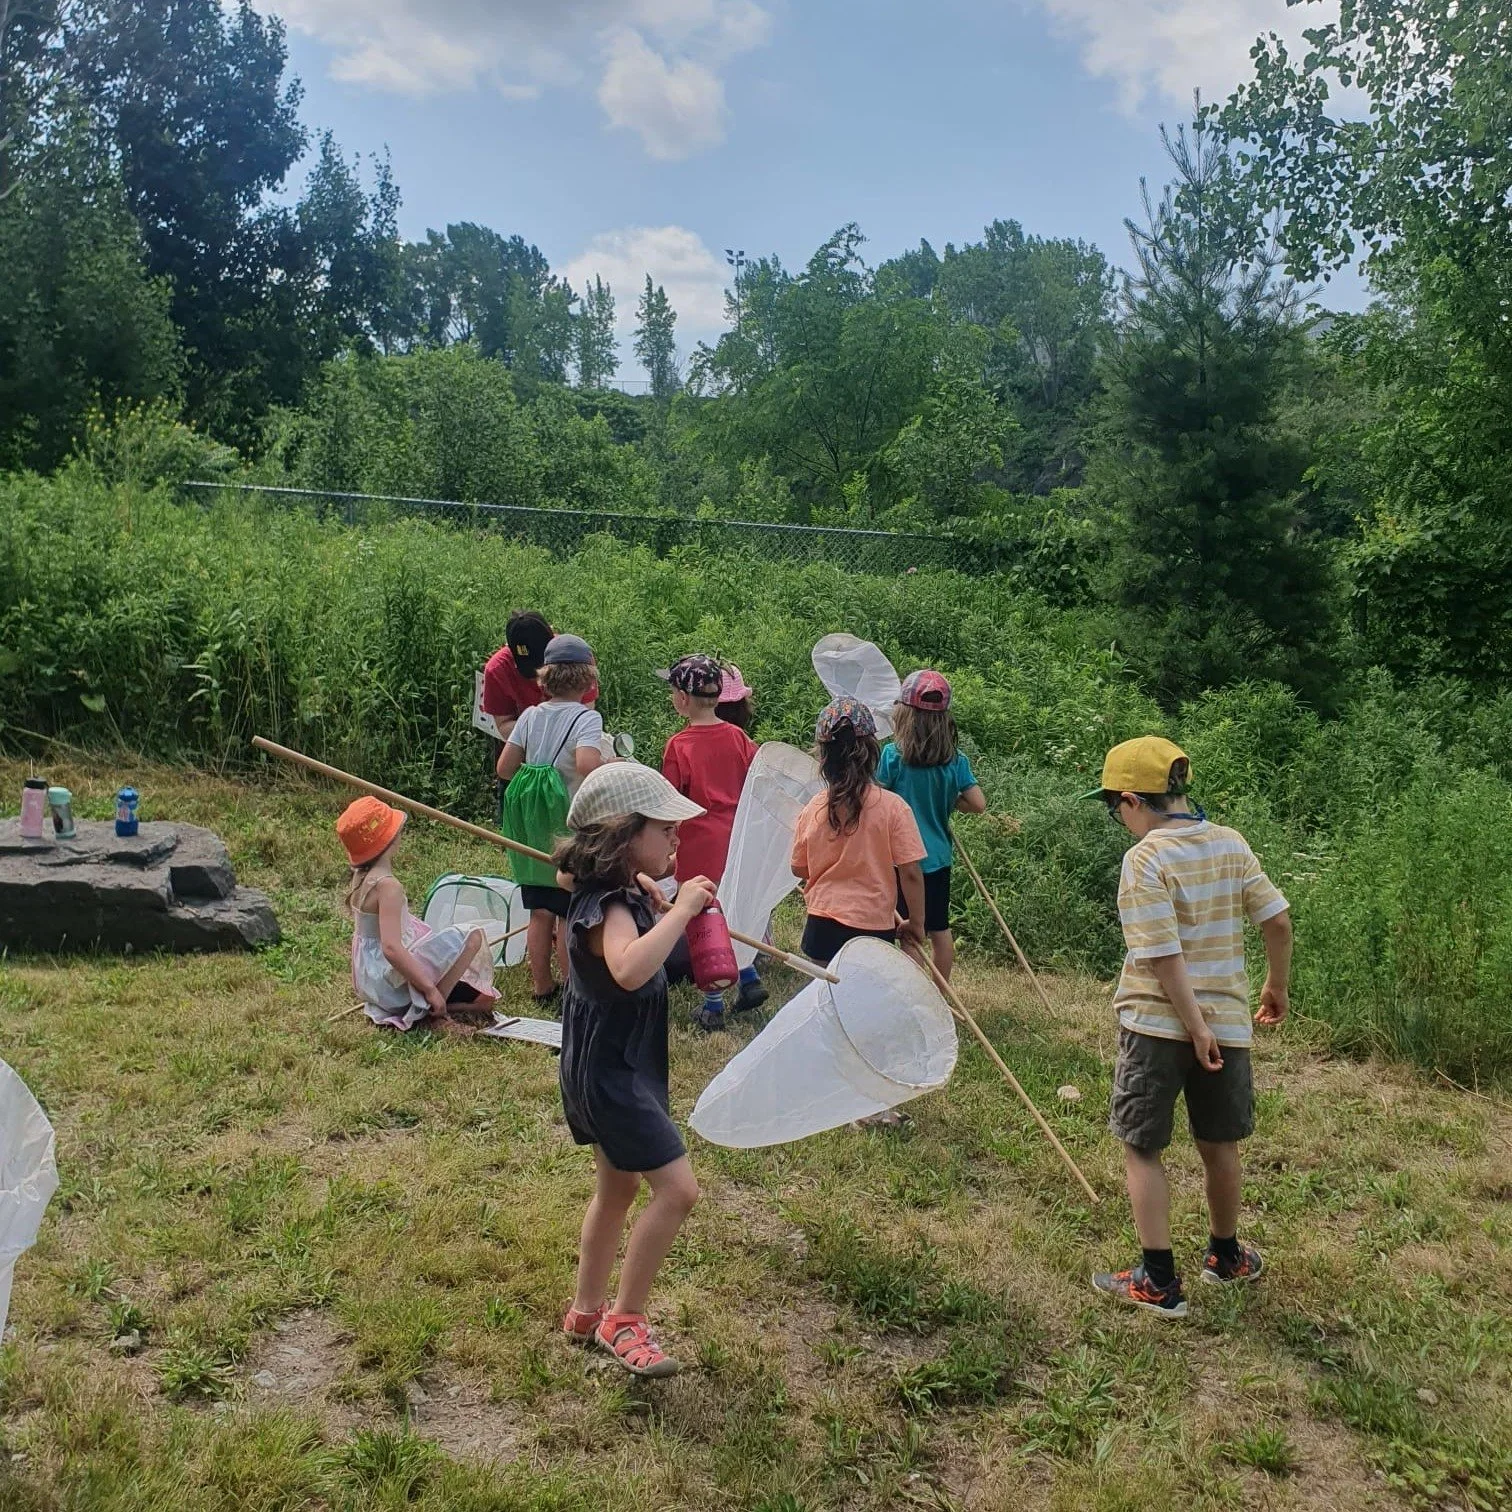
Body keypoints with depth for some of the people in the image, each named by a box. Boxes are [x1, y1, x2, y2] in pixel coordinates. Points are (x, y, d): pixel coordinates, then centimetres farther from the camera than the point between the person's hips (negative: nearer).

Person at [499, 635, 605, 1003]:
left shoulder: (531, 716, 4)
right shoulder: (587, 717, -12)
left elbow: (505, 768, 4)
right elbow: (587, 764, -30)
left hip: (533, 826, 5)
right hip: (570, 825, -5)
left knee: (540, 913, 14)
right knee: (570, 916, 6)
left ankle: (541, 986, 24)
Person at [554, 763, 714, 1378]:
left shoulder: (627, 891, 4)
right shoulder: (607, 906, -26)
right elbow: (630, 969, -48)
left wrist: (662, 899, 11)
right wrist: (681, 909, -38)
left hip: (622, 1067, 10)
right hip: (609, 1072, -10)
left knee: (618, 1189, 21)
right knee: (677, 1188, -10)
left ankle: (586, 1313, 37)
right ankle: (624, 1320, 5)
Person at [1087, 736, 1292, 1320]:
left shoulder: (1145, 860, -17)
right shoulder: (1231, 843, -1)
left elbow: (1164, 958, -21)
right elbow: (1278, 921, 2)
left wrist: (1194, 1027, -15)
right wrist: (1276, 987, 15)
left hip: (1156, 1024, -5)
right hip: (1227, 1020, 6)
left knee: (1142, 1149, 9)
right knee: (1220, 1145, 21)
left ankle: (1159, 1282, 11)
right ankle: (1225, 1256, 39)